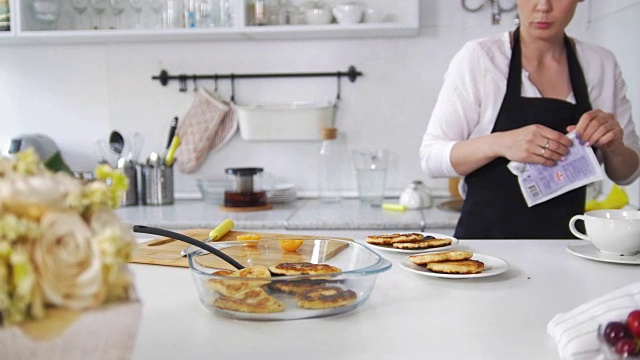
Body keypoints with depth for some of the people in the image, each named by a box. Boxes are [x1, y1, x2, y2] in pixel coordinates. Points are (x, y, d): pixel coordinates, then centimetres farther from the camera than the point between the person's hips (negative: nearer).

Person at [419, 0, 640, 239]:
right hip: (485, 238, -4)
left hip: (567, 243, 5)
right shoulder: (478, 57, -3)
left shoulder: (602, 64, 6)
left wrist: (613, 148, -8)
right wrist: (498, 143, -22)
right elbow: (431, 157, -6)